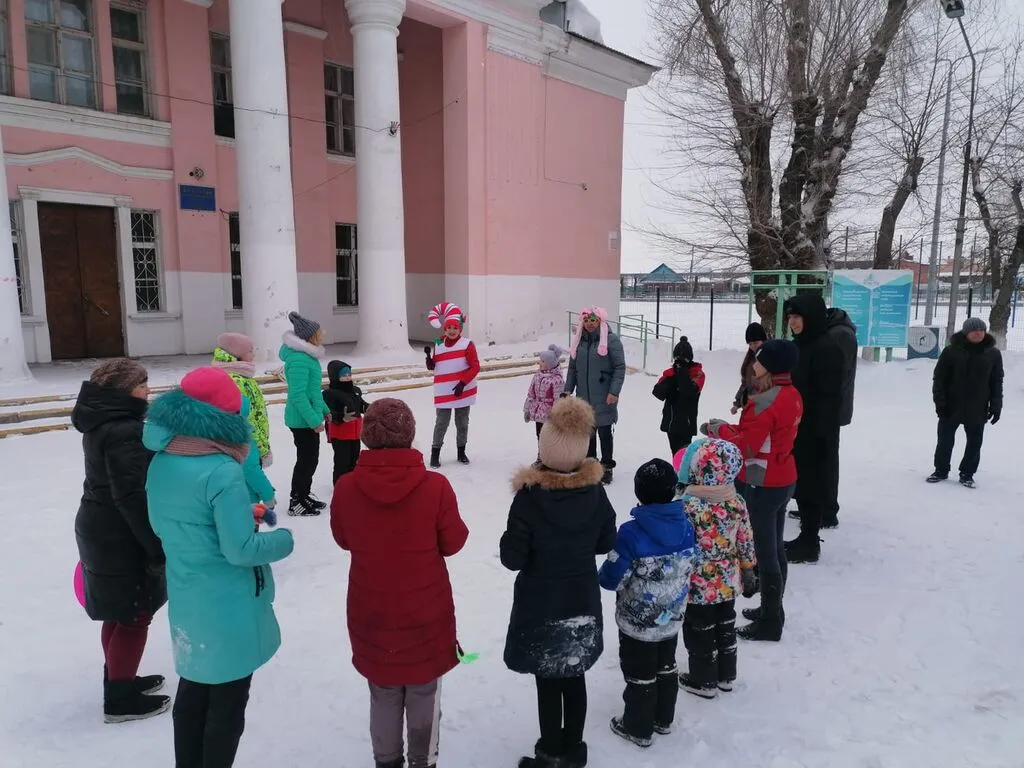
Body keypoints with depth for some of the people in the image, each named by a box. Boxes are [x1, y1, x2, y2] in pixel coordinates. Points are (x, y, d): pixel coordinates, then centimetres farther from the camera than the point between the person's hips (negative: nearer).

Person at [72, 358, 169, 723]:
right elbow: (133, 498, -27)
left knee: (119, 614, 22)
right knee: (135, 615, 4)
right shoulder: (124, 431, -24)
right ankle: (120, 699, 16)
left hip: (101, 530, 10)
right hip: (121, 538, -10)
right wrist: (157, 547, -21)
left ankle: (119, 680, 36)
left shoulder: (102, 422, 8)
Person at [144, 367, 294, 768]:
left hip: (185, 601, 8)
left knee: (192, 691, 24)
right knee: (227, 702, 11)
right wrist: (284, 538, -7)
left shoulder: (161, 462, -1)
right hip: (228, 607, -7)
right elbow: (240, 550, -24)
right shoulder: (222, 472, -25)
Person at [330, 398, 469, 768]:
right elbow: (453, 543, -8)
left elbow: (343, 539, 2)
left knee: (383, 695, 22)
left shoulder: (346, 487, -15)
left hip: (371, 614, 2)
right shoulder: (435, 486, -21)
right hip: (425, 613, -2)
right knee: (424, 693, 19)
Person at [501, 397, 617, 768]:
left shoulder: (530, 495, -23)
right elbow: (606, 542, 3)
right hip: (583, 603, 4)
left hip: (540, 608, -4)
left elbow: (512, 558, -18)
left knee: (547, 682, 11)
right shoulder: (595, 490, -11)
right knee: (574, 677, 19)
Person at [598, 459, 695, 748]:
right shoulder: (686, 526, -10)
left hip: (637, 622, -5)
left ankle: (638, 728, 30)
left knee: (639, 674, 13)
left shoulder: (631, 532, -29)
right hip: (671, 619, 6)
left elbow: (612, 579, -21)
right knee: (666, 667, 24)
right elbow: (688, 569, 3)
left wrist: (603, 575, 1)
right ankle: (663, 719, 42)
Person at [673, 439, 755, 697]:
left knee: (699, 632, 13)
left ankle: (703, 681, 28)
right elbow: (746, 542, 1)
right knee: (725, 627, 21)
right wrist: (748, 572, 14)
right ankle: (726, 676, 37)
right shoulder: (737, 502, -8)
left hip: (699, 586, -5)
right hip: (728, 583, 6)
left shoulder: (689, 506, -25)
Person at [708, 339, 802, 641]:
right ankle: (773, 611, 33)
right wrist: (730, 428, 4)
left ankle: (769, 622, 13)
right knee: (775, 549, 19)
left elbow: (746, 445, -23)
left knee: (763, 552, 1)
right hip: (783, 481, 10)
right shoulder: (792, 395, 6)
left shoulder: (766, 400, -23)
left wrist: (719, 431, -7)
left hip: (761, 486, -10)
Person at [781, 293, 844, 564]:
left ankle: (809, 544, 10)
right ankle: (806, 538, 25)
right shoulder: (799, 346, 12)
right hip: (796, 430, 9)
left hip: (814, 434, -9)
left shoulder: (827, 348, -15)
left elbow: (829, 397, -19)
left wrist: (820, 433, -22)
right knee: (801, 484, 14)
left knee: (812, 485, 0)